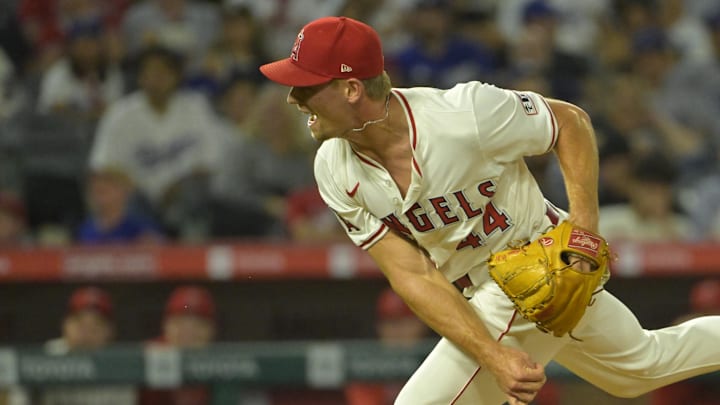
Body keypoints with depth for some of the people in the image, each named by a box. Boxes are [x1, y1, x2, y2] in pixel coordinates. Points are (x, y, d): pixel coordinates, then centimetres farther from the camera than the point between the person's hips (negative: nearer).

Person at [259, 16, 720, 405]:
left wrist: (585, 226, -23)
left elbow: (571, 122, -12)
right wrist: (495, 357, -29)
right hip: (477, 296, 7)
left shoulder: (466, 114, -30)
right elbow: (413, 276, -16)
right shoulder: (336, 172, -14)